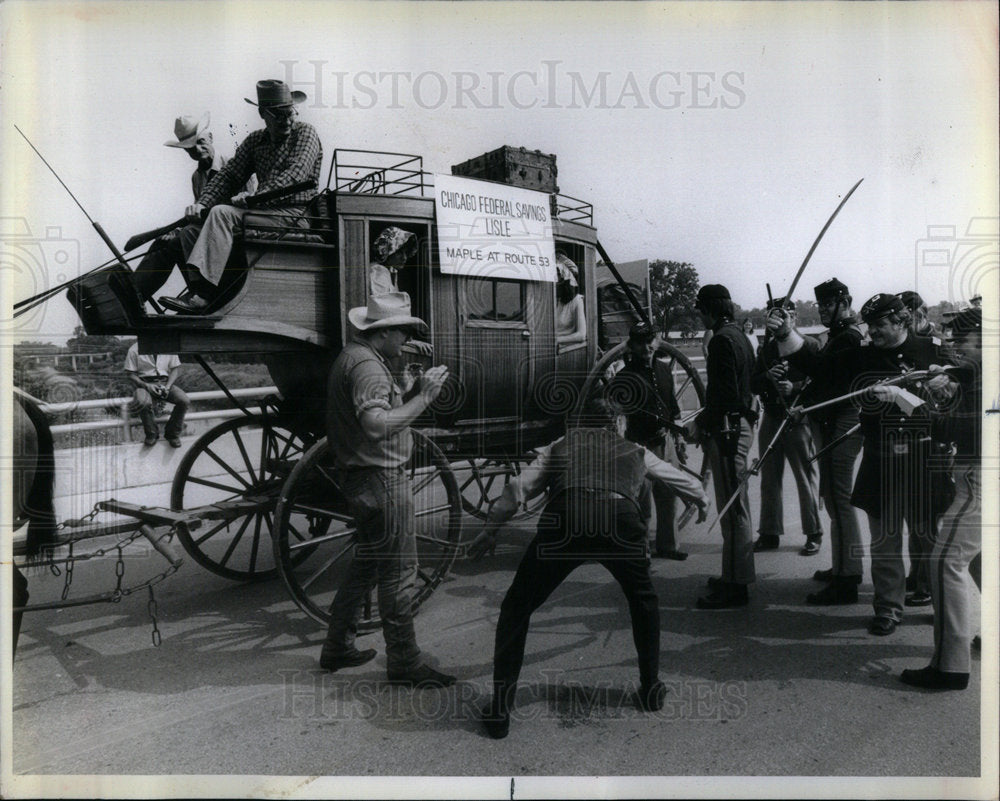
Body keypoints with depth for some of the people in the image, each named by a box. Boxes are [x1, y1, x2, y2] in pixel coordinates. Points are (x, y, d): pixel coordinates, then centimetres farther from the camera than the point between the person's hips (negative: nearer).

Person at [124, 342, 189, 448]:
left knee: (184, 401, -25)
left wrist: (167, 387, -10)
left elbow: (175, 369, 6)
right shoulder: (134, 350, -2)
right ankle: (152, 434, -10)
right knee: (144, 403, -36)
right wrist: (146, 385, -17)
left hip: (165, 382, 2)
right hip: (145, 383, -2)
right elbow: (130, 373, -1)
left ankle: (172, 434, -5)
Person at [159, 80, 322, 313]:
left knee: (222, 213, -27)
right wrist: (202, 203, -6)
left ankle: (203, 295, -31)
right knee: (191, 229, -7)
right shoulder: (254, 141, 18)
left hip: (294, 215, -7)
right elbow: (229, 175, 12)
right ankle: (199, 296, -13)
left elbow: (295, 175, -16)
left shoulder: (305, 133, 0)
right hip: (262, 211, 7)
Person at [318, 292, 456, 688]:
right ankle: (404, 663, 10)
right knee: (399, 570, -1)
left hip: (358, 475, 11)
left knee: (368, 562, 21)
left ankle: (338, 647, 32)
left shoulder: (352, 356, 15)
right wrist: (423, 398, -24)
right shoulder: (367, 365, -19)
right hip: (381, 478, -11)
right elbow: (377, 425, -32)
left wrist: (416, 390, 2)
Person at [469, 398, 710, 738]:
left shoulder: (560, 446, 30)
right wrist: (702, 501, 70)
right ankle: (651, 690, 38)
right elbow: (683, 480, 50)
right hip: (621, 521, 1)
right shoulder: (636, 452, 34)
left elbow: (519, 489, 20)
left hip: (563, 522, -1)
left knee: (516, 609, 14)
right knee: (643, 601, 31)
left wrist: (489, 529, 26)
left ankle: (500, 709, 13)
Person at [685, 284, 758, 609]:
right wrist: (703, 418, 16)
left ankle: (735, 586, 0)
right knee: (736, 506, 17)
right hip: (740, 425, 11)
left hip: (727, 430, -11)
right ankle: (734, 576, 28)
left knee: (732, 508, -6)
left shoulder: (722, 340, -15)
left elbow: (725, 394, -22)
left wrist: (701, 423, -12)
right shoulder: (739, 336, 17)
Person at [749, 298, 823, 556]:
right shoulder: (766, 348, 12)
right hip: (771, 419, 5)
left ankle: (814, 534, 13)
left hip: (798, 419, -5)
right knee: (769, 479, 10)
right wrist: (768, 376, -14)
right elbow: (753, 385, 6)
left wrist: (795, 387, -25)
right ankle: (769, 533, 20)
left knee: (806, 478, 1)